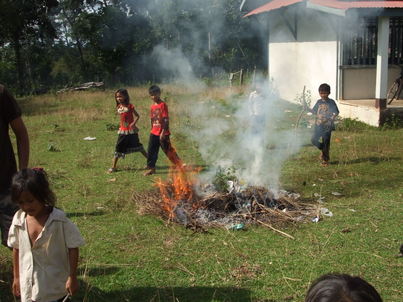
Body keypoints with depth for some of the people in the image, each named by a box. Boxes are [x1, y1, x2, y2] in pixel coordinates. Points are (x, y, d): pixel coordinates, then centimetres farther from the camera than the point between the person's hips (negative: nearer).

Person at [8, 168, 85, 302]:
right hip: (29, 284, 3)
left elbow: (73, 248, -12)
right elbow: (16, 249, 6)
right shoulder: (19, 220, -7)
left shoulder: (59, 220, -20)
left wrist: (72, 277, -10)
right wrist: (16, 277, 12)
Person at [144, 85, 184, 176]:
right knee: (151, 151, 7)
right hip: (154, 133, 7)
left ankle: (180, 164, 13)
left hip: (163, 133, -7)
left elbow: (166, 119, -16)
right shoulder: (152, 106, 10)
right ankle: (151, 168, 17)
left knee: (168, 150, 0)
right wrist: (152, 130, 17)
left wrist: (163, 132, -19)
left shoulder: (163, 105, -12)